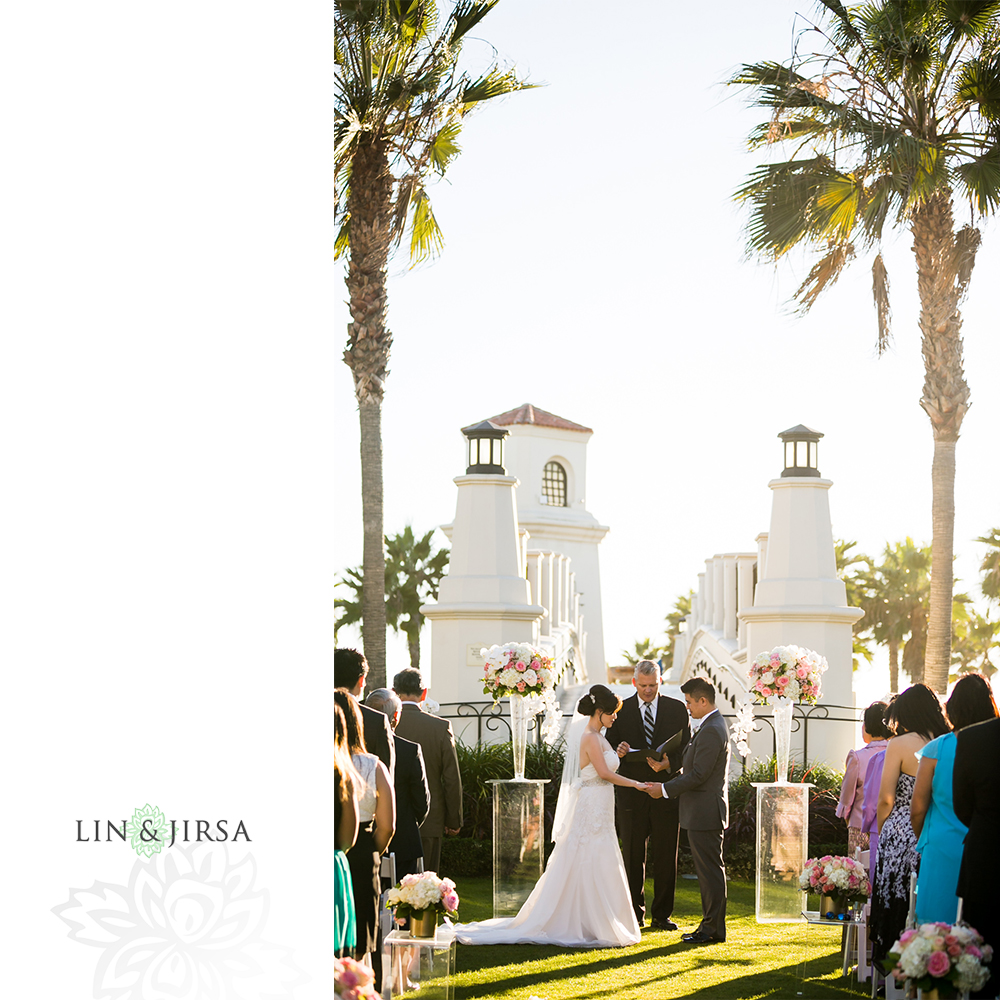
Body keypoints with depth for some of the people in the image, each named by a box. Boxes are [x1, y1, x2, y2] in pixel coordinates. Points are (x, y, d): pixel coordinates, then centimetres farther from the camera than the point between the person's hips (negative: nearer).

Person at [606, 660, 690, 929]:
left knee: (666, 857, 2)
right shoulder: (620, 710, 5)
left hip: (666, 791, 0)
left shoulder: (677, 709, 5)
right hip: (631, 793, 0)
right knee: (633, 856, 5)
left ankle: (662, 915, 11)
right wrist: (618, 751, -16)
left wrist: (667, 763, -16)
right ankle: (635, 914, 14)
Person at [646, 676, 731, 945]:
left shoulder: (711, 731, -19)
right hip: (704, 812, 11)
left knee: (710, 870, -4)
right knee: (708, 871, 14)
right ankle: (711, 925, 20)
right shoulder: (713, 725, 15)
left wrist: (665, 789, -13)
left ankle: (713, 928, 0)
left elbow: (698, 775, -21)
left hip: (705, 812, -11)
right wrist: (668, 781, 12)